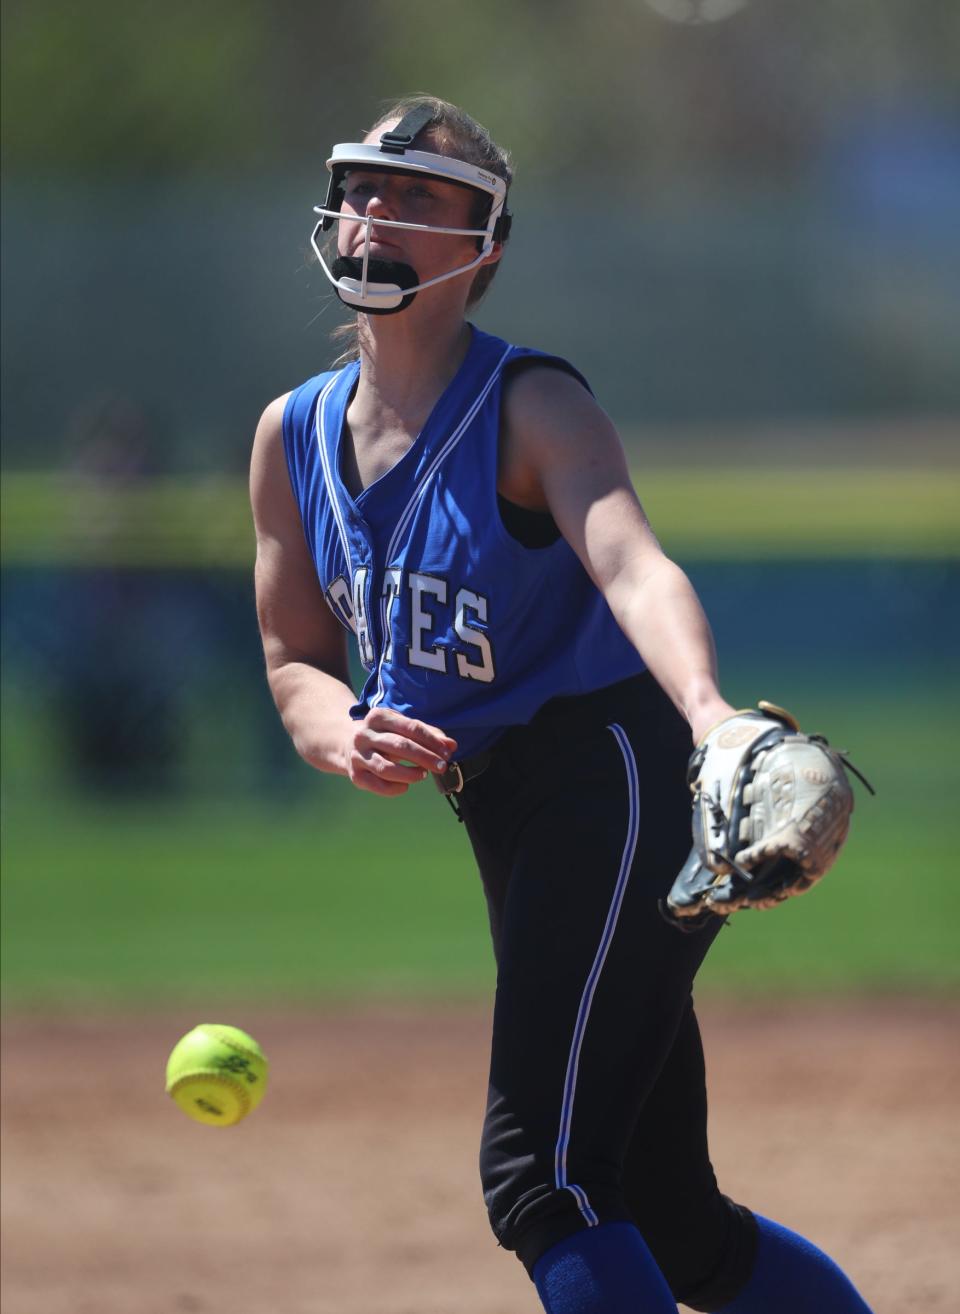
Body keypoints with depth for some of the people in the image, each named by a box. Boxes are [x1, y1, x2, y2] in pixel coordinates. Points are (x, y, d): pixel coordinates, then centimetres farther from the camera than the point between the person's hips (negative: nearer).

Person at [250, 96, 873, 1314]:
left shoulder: (533, 405, -11)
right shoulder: (293, 435, 10)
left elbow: (633, 566, -29)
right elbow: (296, 661, 13)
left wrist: (705, 711, -50)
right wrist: (350, 740, -12)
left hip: (623, 788, -8)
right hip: (510, 828, 8)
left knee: (541, 1177, -21)